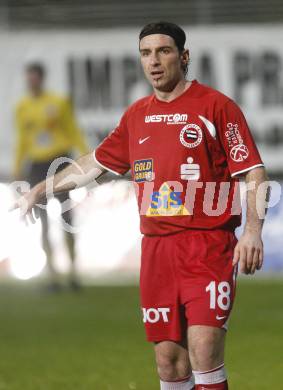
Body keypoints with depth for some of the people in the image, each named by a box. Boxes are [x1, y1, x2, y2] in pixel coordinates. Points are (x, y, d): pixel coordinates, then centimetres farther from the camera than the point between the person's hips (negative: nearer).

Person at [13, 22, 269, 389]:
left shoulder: (216, 105, -3)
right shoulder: (136, 115, 14)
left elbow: (253, 172, -6)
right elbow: (96, 163, 28)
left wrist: (252, 230, -18)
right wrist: (38, 192, 30)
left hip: (208, 245, -5)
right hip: (156, 246, 6)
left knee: (204, 354, -15)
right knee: (169, 359, 5)